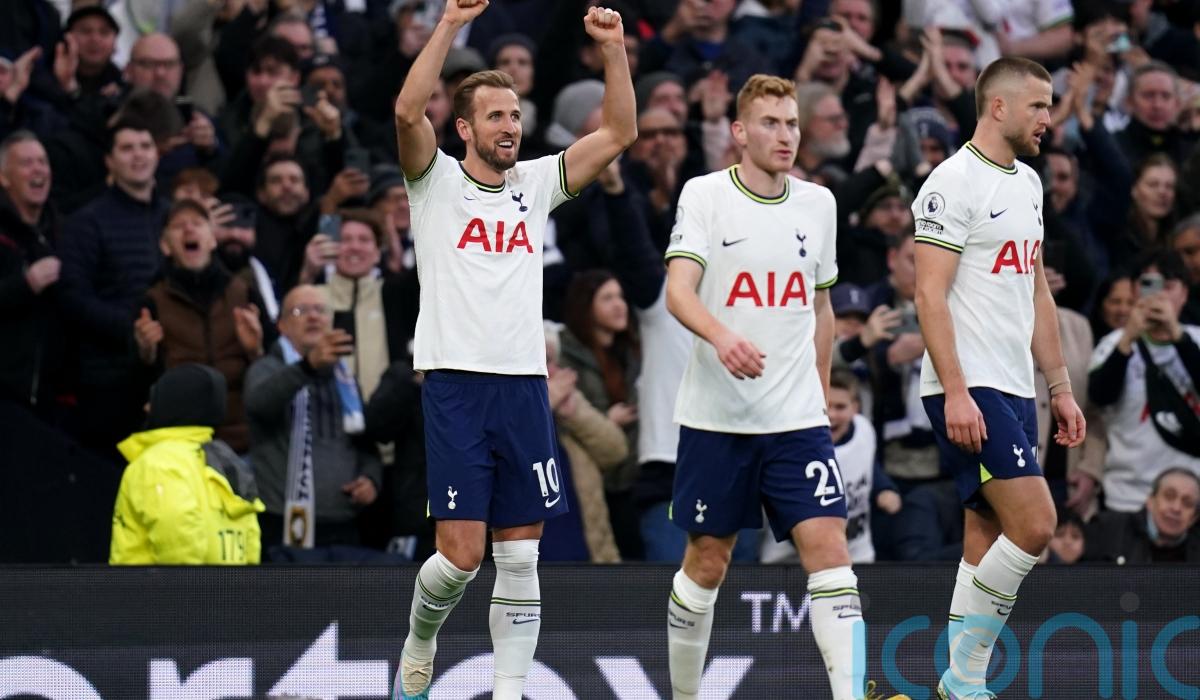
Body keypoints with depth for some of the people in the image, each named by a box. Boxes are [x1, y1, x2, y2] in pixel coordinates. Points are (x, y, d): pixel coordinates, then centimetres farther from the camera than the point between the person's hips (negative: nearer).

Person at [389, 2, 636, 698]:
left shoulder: (535, 184, 14)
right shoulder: (438, 181, 2)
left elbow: (620, 132, 10)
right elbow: (408, 111, -16)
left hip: (526, 386, 4)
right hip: (456, 384, -4)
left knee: (521, 556, 1)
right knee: (461, 553, -8)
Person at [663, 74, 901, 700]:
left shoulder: (818, 203, 9)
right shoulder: (704, 196, -4)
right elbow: (678, 291, -17)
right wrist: (721, 336, -36)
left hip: (798, 418, 3)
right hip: (716, 415, -3)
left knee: (827, 547, -12)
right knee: (707, 560, 5)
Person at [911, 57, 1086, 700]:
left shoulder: (1028, 183, 17)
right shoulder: (954, 182, -11)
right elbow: (930, 294, -16)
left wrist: (1060, 387, 20)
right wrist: (955, 392, -22)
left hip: (1014, 390, 9)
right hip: (970, 392, -9)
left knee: (987, 539, 7)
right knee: (1034, 524, -16)